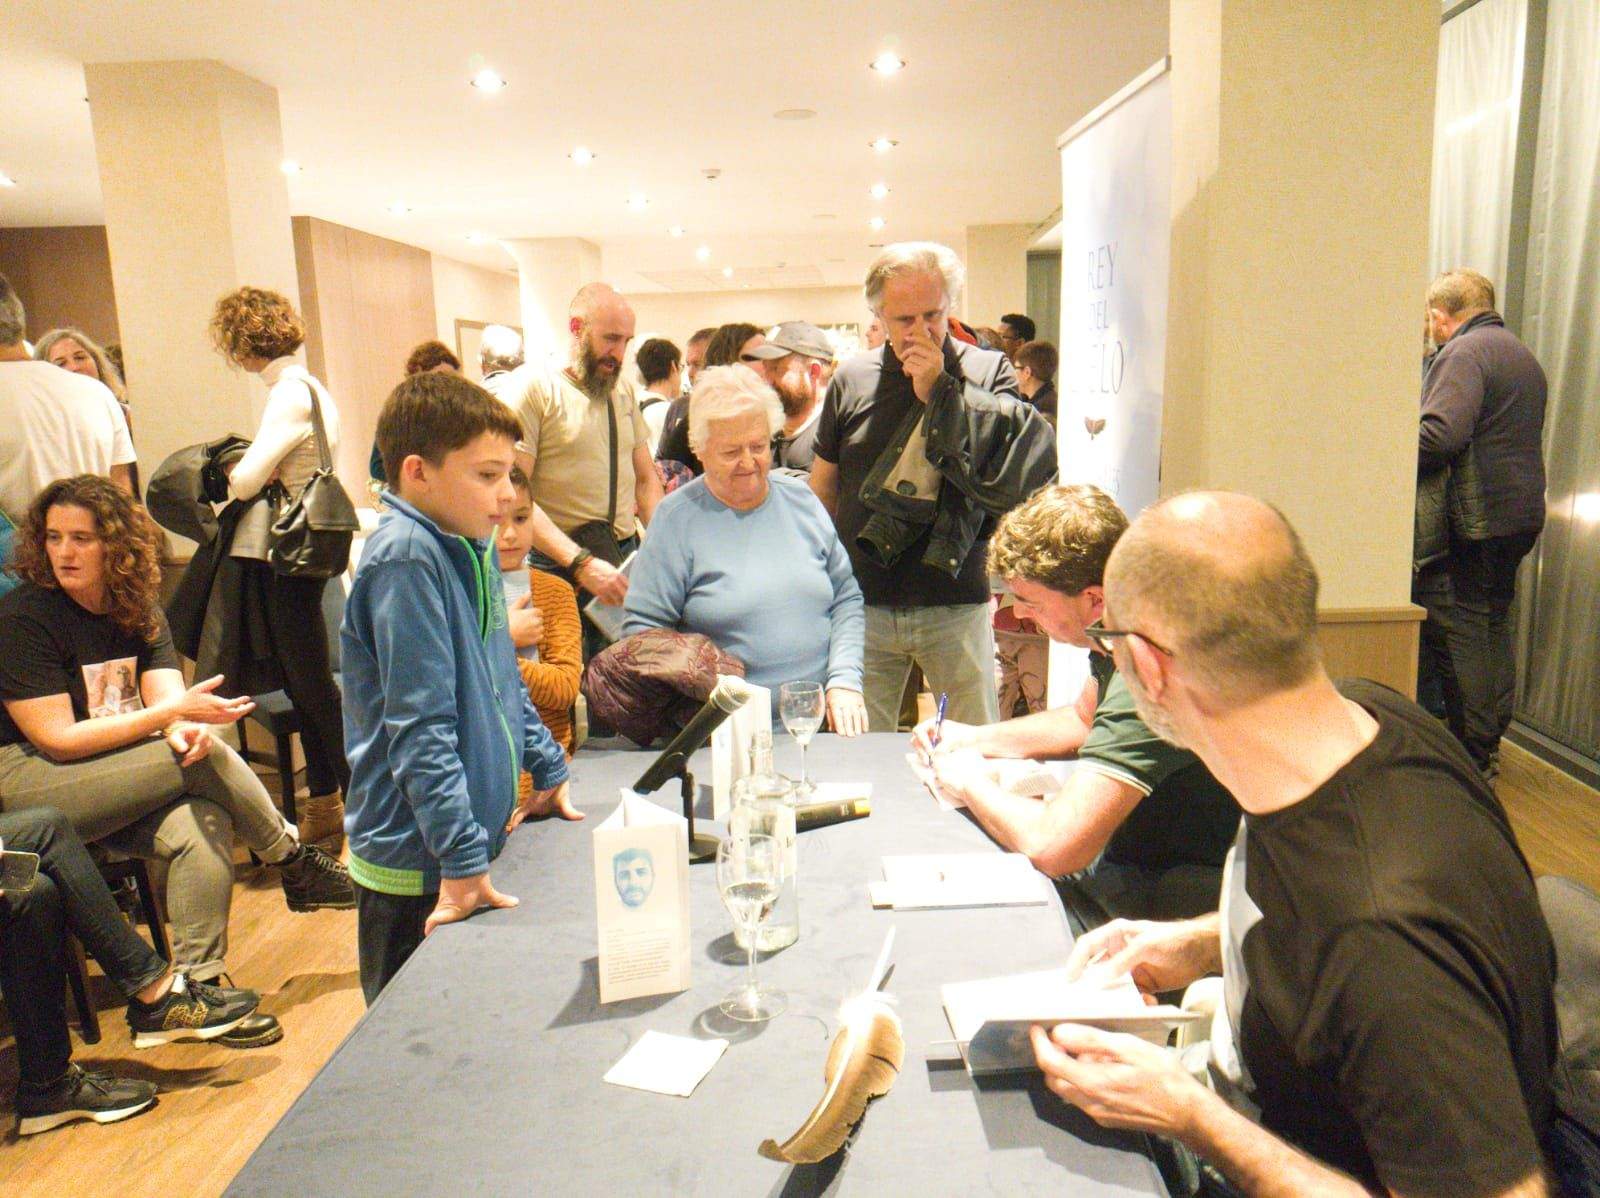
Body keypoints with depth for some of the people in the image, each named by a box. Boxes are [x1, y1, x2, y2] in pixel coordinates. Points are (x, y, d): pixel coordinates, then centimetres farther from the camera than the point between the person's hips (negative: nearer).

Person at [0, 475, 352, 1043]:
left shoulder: (140, 612, 8)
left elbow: (167, 702, -4)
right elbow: (58, 739, -17)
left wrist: (187, 730, -30)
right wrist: (173, 713, -25)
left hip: (117, 787, 6)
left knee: (204, 824, -26)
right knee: (208, 760, -26)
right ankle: (297, 867, -7)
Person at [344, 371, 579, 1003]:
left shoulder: (475, 547, 7)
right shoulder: (405, 559, -21)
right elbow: (420, 727, -24)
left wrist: (549, 768, 19)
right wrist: (463, 858, -24)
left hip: (477, 837, 8)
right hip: (419, 863, -8)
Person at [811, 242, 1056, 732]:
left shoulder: (989, 372, 1)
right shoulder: (852, 378, 6)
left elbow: (1031, 460, -13)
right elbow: (822, 489, 12)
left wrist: (940, 391, -13)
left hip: (956, 604, -1)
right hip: (863, 604, 1)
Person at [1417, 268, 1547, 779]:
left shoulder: (1463, 353, -12)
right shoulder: (1521, 353, 21)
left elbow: (1441, 433, -26)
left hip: (1475, 517, -10)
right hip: (1522, 512, 10)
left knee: (1456, 629, -5)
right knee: (1494, 624, 16)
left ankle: (1470, 754, -1)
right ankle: (1490, 745, 25)